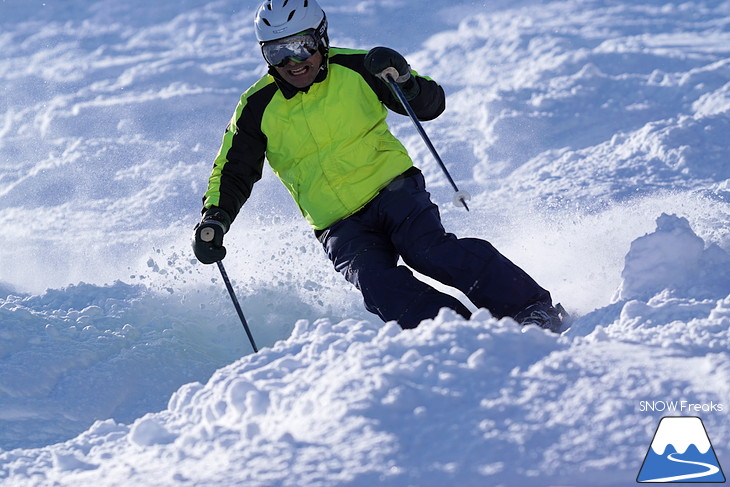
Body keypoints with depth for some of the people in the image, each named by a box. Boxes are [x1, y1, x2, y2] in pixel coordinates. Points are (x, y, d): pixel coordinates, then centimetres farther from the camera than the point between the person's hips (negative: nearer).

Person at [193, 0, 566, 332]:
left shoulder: (357, 69, -1)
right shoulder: (258, 109, 1)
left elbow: (432, 105, 4)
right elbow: (233, 174, 8)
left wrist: (404, 80, -17)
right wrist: (214, 220, -10)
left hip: (393, 189, -1)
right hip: (340, 227, 1)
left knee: (431, 250, -28)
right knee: (376, 282, -28)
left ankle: (532, 308, -22)